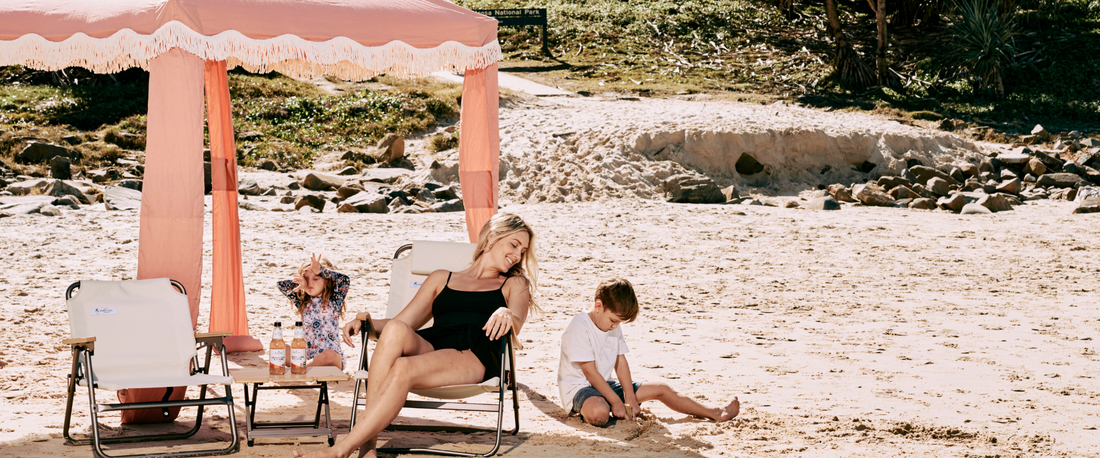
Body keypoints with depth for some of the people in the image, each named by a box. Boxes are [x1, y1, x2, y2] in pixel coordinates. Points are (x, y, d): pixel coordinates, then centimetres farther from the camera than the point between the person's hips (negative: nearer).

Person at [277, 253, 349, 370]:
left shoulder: (334, 301, 2)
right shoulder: (303, 302, 13)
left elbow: (344, 280, -14)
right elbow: (281, 286, 7)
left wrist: (320, 270, -13)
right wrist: (300, 283, -8)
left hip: (334, 360, -4)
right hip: (308, 357, 4)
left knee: (329, 355, -38)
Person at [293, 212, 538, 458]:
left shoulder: (515, 284, 26)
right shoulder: (441, 279, 32)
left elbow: (515, 324, 4)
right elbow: (400, 322, 23)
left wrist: (506, 314, -20)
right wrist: (367, 323, 3)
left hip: (475, 355, -3)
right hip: (429, 344, 3)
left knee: (403, 369, -33)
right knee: (396, 329, -34)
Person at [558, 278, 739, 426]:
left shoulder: (614, 328, 7)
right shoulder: (579, 328, -21)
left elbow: (620, 363, 7)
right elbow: (589, 372, -22)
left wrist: (629, 397, -5)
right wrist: (615, 401, -22)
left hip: (605, 385, 9)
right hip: (578, 387, -9)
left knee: (660, 390, 8)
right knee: (599, 413, -45)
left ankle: (714, 414, 16)